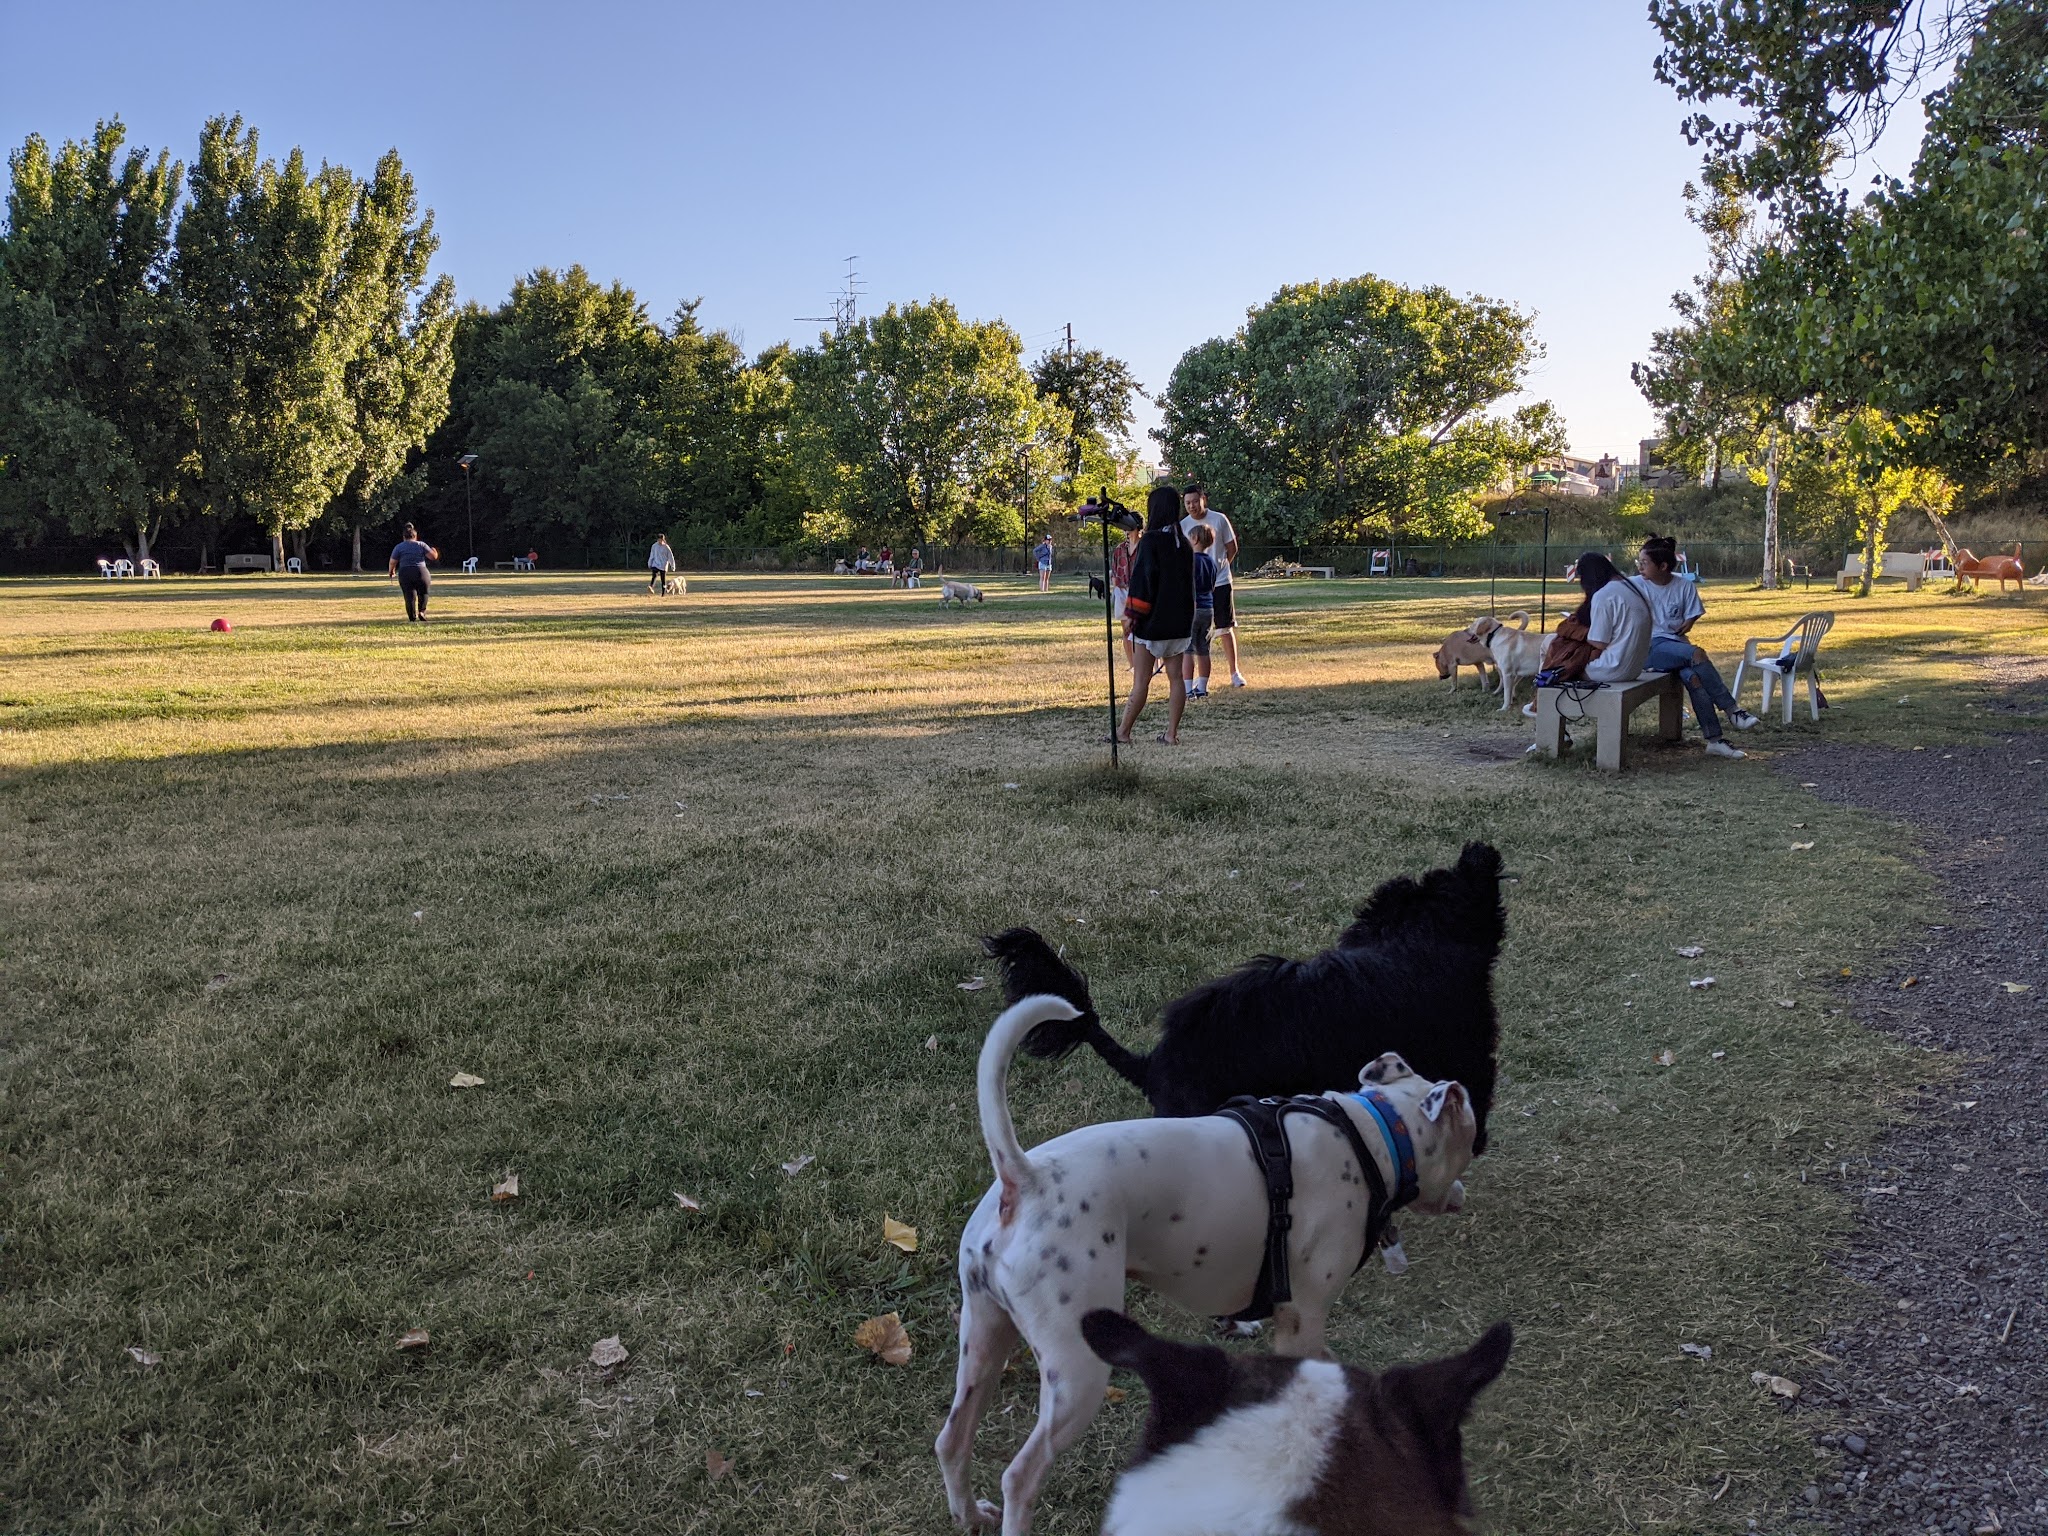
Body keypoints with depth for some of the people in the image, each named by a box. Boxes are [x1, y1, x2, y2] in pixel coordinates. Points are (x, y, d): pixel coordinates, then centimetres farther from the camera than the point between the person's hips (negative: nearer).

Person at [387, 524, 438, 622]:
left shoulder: (398, 547, 8)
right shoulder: (421, 545, 7)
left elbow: (392, 562, 3)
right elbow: (433, 556, 2)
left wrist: (392, 571, 22)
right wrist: (435, 552, 25)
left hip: (405, 574, 0)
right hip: (421, 572, 0)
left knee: (409, 596, 4)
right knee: (423, 594, 16)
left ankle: (412, 618, -2)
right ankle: (422, 612, -4)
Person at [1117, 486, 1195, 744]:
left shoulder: (1150, 541, -13)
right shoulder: (1185, 544, 8)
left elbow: (1142, 578, -16)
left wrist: (1131, 614, -12)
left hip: (1153, 619, -6)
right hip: (1180, 620, 6)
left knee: (1142, 679, -1)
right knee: (1175, 676, 7)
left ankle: (1123, 731, 7)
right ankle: (1172, 733, 8)